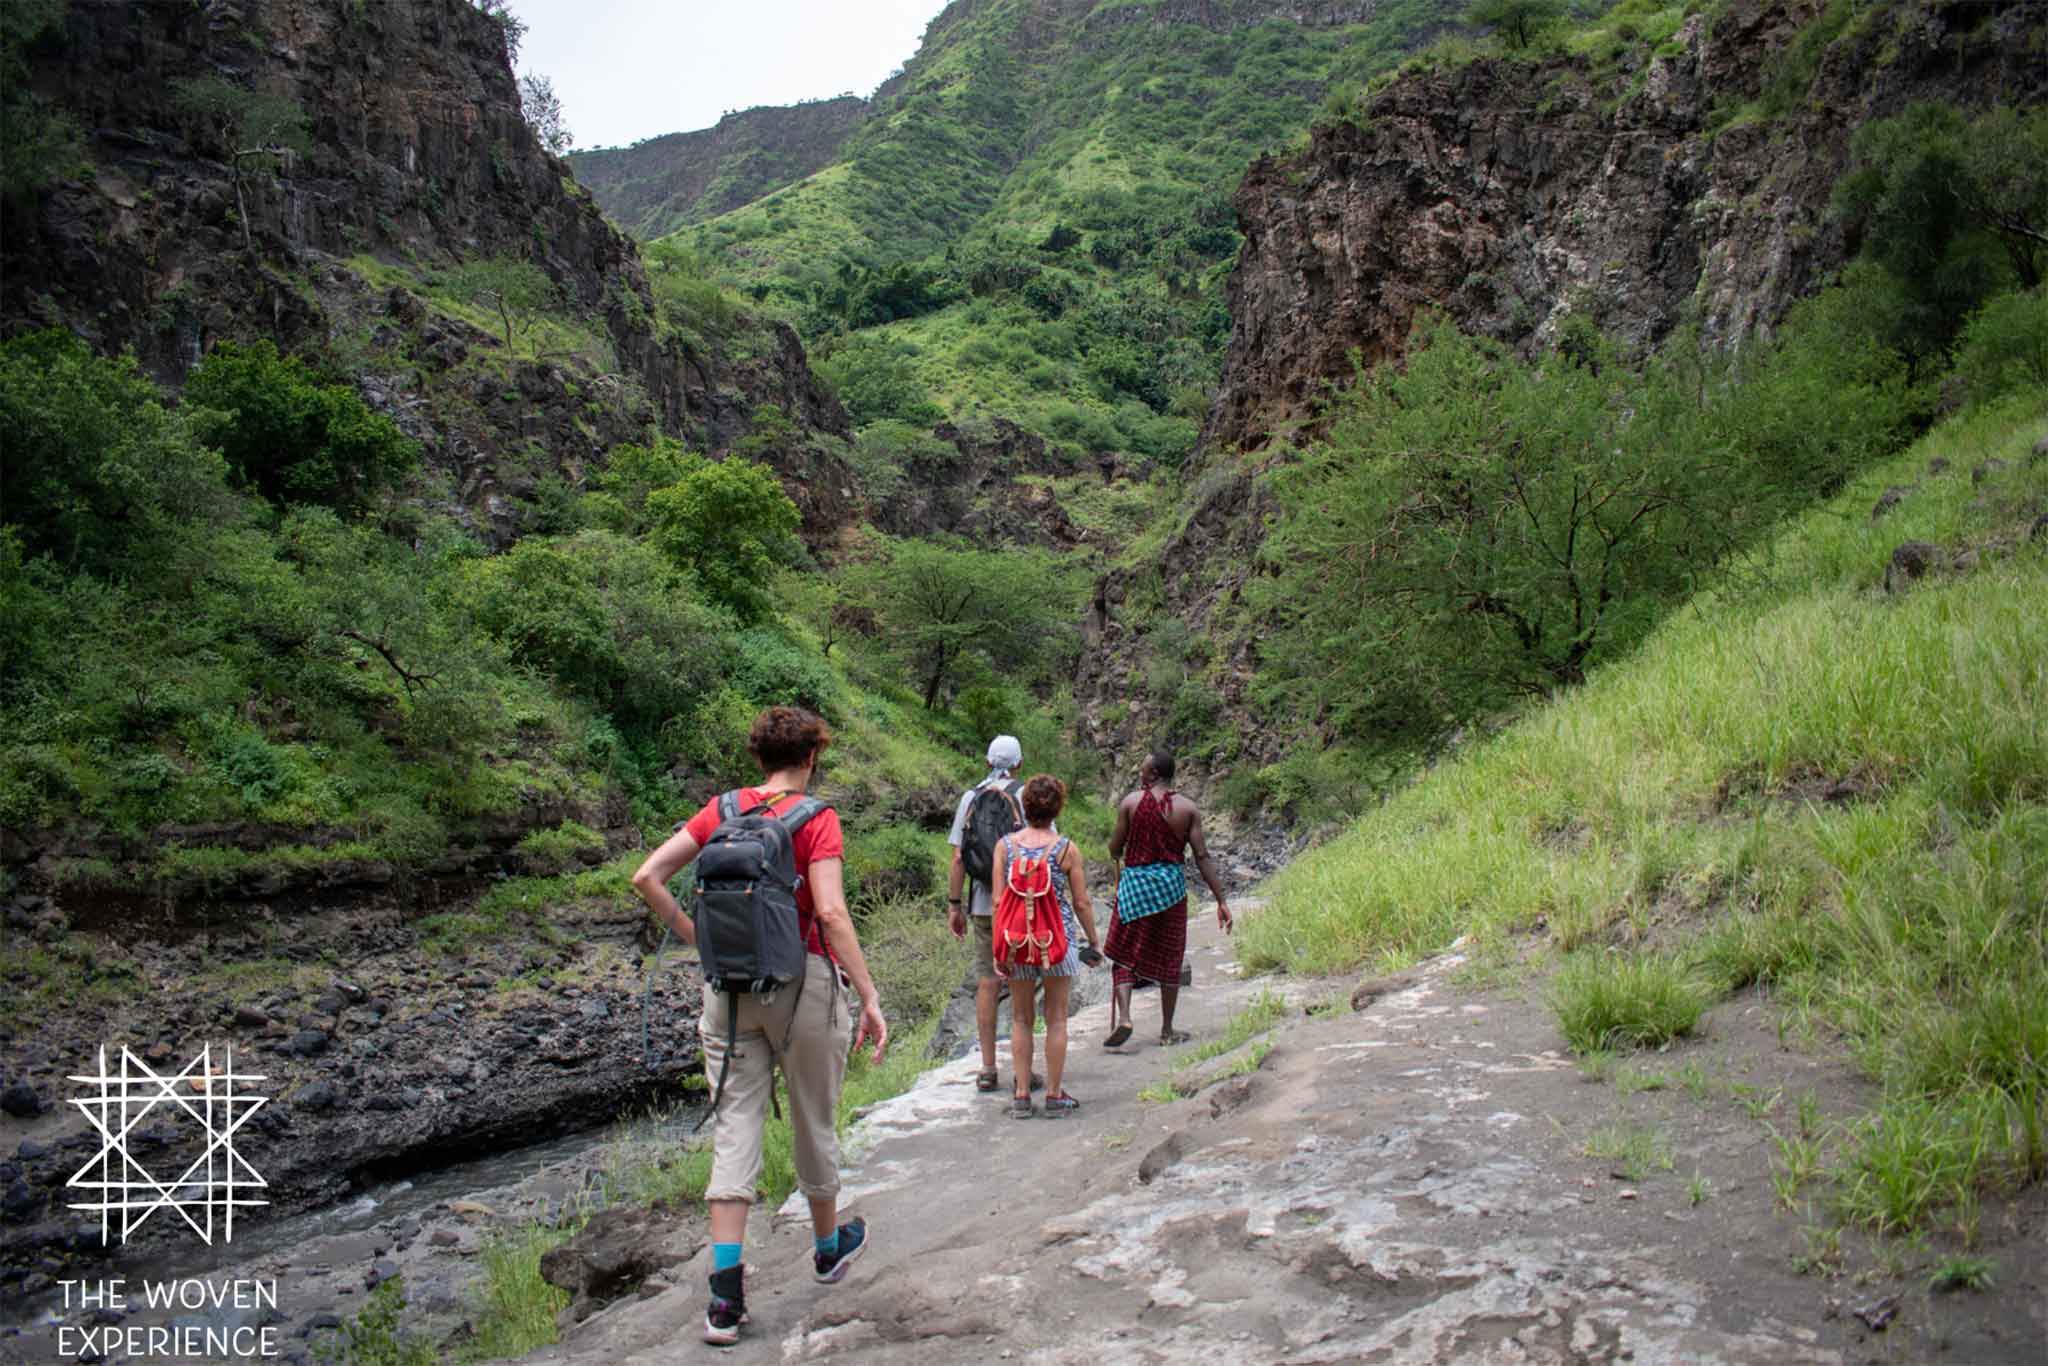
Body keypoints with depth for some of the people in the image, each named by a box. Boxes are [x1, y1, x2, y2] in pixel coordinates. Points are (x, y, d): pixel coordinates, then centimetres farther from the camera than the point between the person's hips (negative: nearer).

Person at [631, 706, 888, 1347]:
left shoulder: (721, 810, 3)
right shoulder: (816, 818, -10)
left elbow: (647, 876, -2)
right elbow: (831, 913, -19)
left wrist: (694, 937, 5)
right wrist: (869, 998, -17)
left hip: (728, 983, 3)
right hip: (802, 980, -3)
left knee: (734, 1126, 5)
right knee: (813, 1121, 16)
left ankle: (725, 1296, 1)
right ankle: (829, 1246, 37)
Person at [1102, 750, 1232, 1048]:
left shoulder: (1131, 802, -5)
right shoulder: (1187, 808, -1)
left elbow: (1114, 850, -2)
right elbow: (1202, 856, -4)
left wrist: (1118, 856, 23)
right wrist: (1221, 901, -2)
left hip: (1134, 882, -1)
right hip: (1171, 884, 2)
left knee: (1126, 956, 7)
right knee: (1169, 959, 13)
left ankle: (1123, 1017, -12)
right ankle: (1167, 1030, 19)